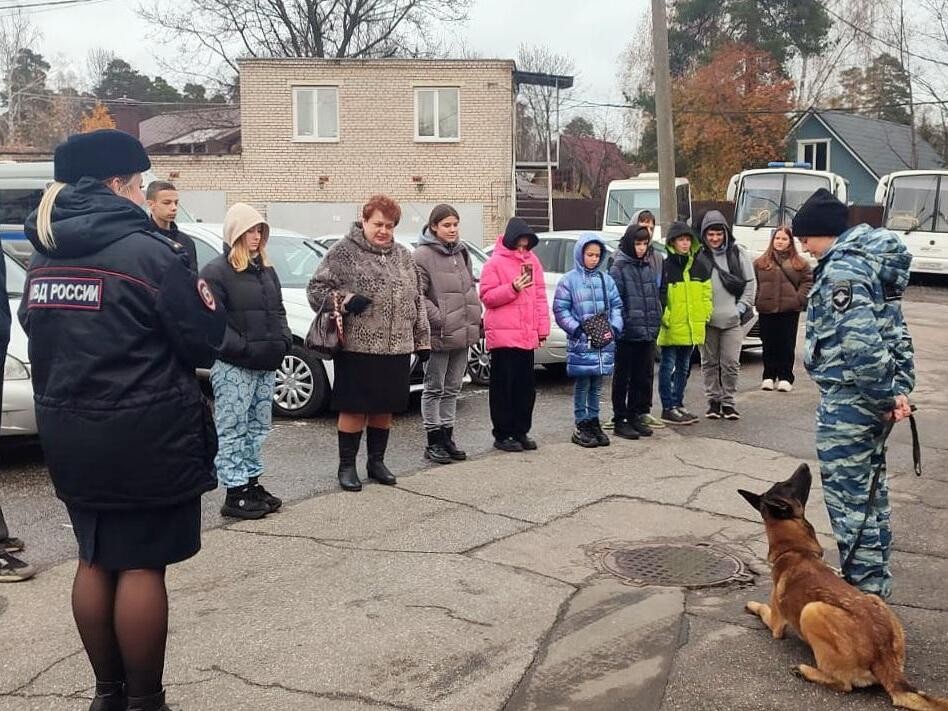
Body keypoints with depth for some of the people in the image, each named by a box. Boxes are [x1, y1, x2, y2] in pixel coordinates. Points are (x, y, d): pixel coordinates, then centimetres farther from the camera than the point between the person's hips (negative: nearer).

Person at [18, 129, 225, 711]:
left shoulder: (43, 257, 8)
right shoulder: (147, 251, -14)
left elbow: (42, 335, 15)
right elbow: (204, 340, -10)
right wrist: (196, 289, 9)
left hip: (69, 433, 7)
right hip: (144, 437, -7)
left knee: (97, 560, 16)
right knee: (142, 565, 2)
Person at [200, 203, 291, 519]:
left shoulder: (266, 270, 16)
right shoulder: (216, 271, -8)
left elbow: (277, 311, 21)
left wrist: (283, 341, 2)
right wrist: (246, 349, -20)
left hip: (266, 365, 8)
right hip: (233, 366, -8)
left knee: (258, 428, 14)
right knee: (232, 431, -2)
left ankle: (251, 483, 24)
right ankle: (234, 494, 2)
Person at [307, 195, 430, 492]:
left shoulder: (403, 256, 14)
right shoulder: (344, 252, -3)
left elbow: (418, 300, 19)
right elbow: (316, 289, -3)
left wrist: (423, 340, 15)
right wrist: (345, 301, -18)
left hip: (397, 348, 5)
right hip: (357, 347, -5)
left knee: (385, 408, 12)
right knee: (354, 408, 1)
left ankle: (376, 461, 27)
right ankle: (347, 466, 14)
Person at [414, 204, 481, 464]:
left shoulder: (461, 252, 13)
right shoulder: (423, 256, -11)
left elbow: (471, 287, 20)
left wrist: (475, 316, 9)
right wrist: (440, 319, -19)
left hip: (462, 334, 7)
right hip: (438, 335, -7)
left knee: (452, 389, 14)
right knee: (434, 390, 3)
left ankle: (447, 437, 24)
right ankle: (434, 442, 10)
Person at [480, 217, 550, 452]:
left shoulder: (532, 261, 12)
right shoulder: (495, 263, -3)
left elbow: (540, 296, 12)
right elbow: (487, 296, -5)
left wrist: (542, 329, 7)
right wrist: (513, 288, -18)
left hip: (527, 335, 6)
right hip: (503, 335, -5)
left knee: (526, 385, 10)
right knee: (504, 386, -1)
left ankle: (521, 431, 21)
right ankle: (502, 435, 7)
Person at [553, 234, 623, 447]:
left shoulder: (606, 279, 9)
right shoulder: (569, 280, -4)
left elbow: (616, 306, 13)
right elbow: (560, 310, -5)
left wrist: (614, 328, -1)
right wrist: (578, 329, -12)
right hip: (580, 342, -4)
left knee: (596, 386, 12)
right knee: (581, 386, 2)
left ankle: (594, 423, 21)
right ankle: (582, 426, 9)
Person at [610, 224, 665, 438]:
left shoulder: (653, 263, 11)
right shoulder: (619, 266, -8)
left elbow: (658, 294, 17)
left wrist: (656, 320, 11)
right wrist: (619, 324, -15)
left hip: (648, 331, 6)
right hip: (627, 332, -6)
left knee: (644, 377, 11)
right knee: (623, 378, 3)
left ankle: (636, 416, 22)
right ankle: (620, 421, 9)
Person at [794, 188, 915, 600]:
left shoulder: (841, 269, -18)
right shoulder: (871, 259, 14)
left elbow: (859, 341, -28)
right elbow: (897, 332, 15)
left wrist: (884, 395, -19)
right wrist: (900, 388, 9)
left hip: (848, 400, -10)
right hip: (872, 399, 10)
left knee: (848, 493, -2)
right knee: (869, 489, 18)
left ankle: (864, 587, 5)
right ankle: (876, 585, 30)